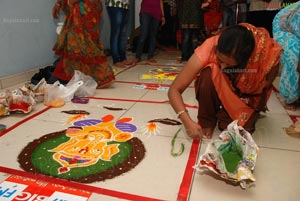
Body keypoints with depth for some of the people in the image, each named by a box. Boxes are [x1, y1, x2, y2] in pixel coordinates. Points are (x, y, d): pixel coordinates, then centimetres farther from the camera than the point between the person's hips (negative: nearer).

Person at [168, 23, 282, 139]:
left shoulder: (267, 52, -31)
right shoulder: (209, 48, -32)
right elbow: (174, 90, -32)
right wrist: (187, 121, -45)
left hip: (248, 96, 1)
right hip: (218, 91, 0)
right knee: (208, 73, -34)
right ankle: (207, 120, -12)